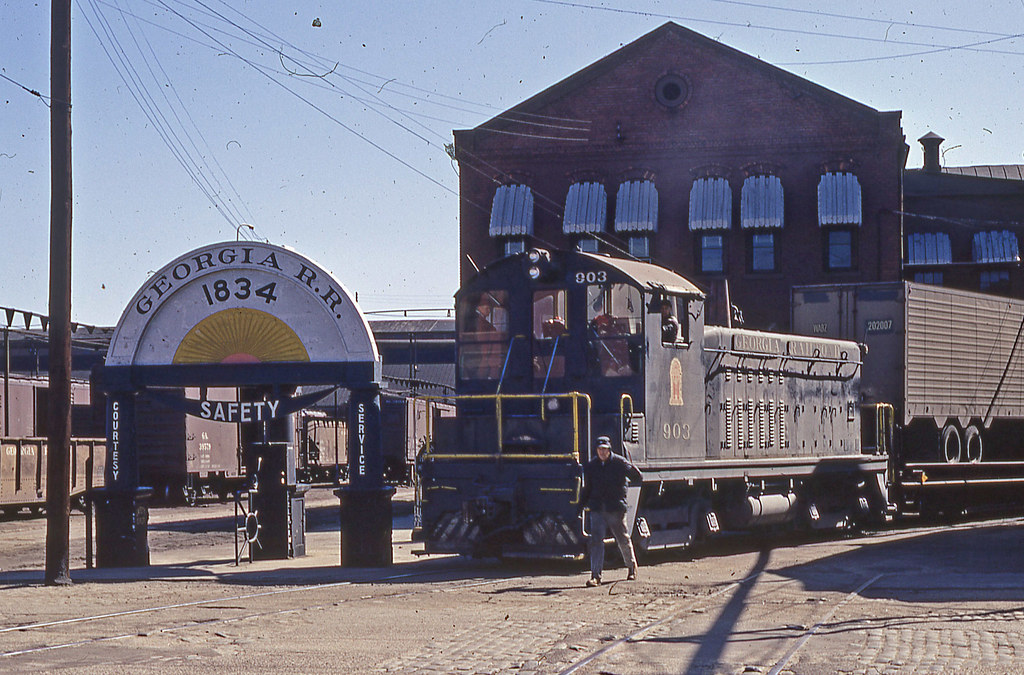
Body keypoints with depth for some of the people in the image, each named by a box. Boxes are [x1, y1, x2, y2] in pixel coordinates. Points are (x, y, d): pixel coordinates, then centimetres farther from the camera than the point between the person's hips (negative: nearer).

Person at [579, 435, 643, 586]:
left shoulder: (620, 463, -3)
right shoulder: (591, 466, 7)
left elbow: (638, 477, 3)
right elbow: (587, 488, 16)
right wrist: (581, 504, 6)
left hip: (616, 509, -2)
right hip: (597, 509, 2)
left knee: (623, 540, 12)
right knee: (596, 541, -9)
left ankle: (632, 567, 35)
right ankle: (596, 576, -10)